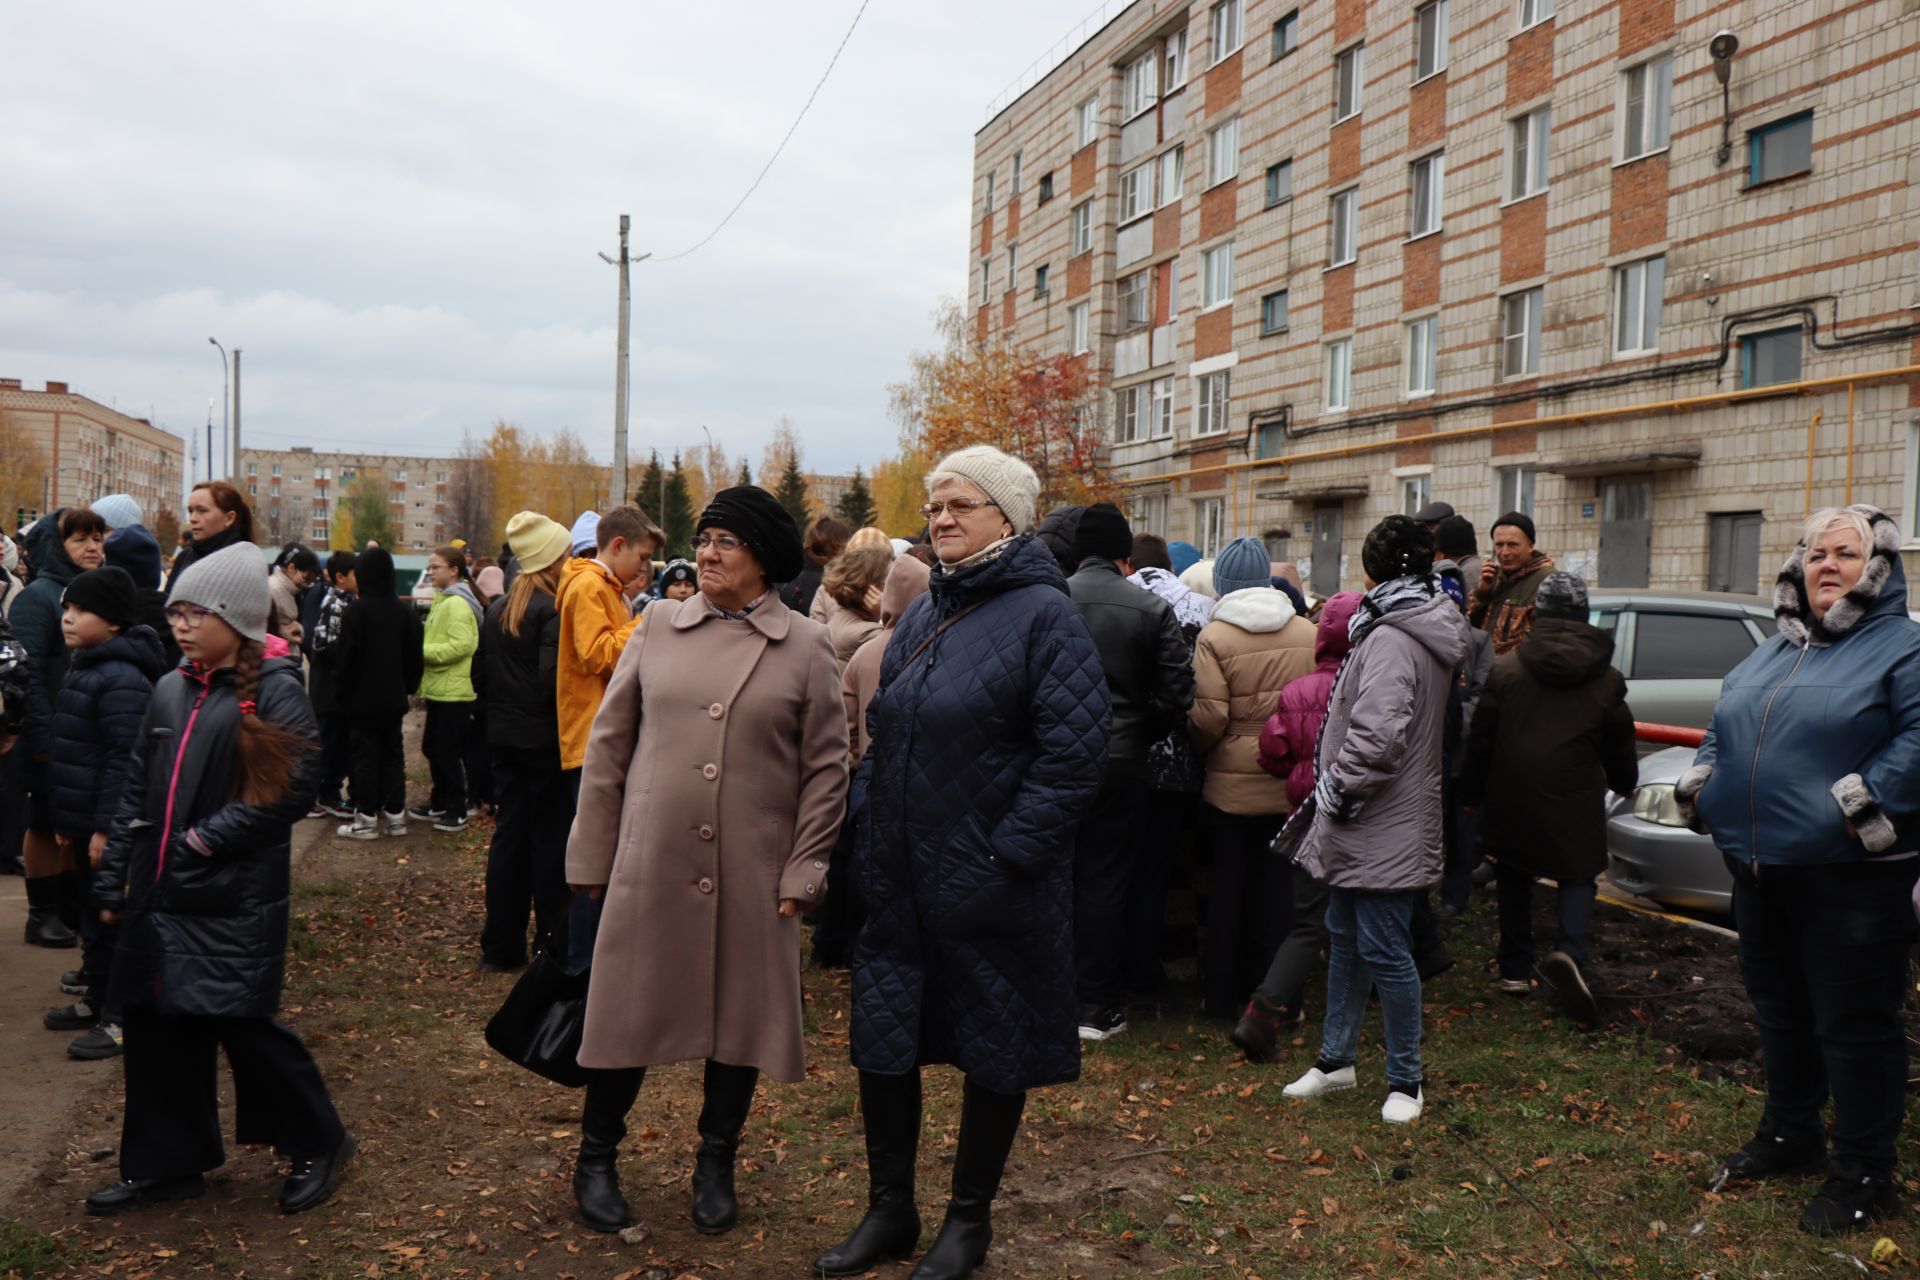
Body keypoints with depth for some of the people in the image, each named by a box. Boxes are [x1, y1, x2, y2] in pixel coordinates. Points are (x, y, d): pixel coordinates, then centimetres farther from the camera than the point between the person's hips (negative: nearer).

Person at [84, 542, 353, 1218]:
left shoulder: (274, 693, -10)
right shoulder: (171, 691, 11)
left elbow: (291, 789, -18)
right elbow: (137, 789, 14)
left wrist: (209, 838, -17)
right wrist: (113, 879, 12)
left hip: (235, 900, -7)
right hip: (160, 894, 7)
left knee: (243, 1025, -3)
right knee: (158, 1029, 11)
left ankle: (318, 1142, 17)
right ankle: (165, 1164, 27)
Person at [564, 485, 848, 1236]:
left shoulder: (805, 647, -1)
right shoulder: (660, 628, 4)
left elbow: (827, 768, 0)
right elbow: (609, 743, 6)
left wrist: (803, 869, -5)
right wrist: (591, 855, 4)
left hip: (752, 873, -1)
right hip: (651, 863, 1)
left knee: (740, 1017, 10)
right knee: (629, 1009, 9)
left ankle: (716, 1166, 28)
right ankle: (596, 1158, 28)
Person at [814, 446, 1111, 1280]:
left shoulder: (1044, 615, -12)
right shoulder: (924, 616, 11)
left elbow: (1073, 756, -17)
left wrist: (1004, 854, -17)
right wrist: (873, 833, 10)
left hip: (991, 892, -7)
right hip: (900, 881, 7)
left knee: (994, 1052, 9)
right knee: (882, 1041, 12)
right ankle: (889, 1211, 29)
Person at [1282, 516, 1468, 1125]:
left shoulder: (1391, 639, -20)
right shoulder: (1424, 629, 12)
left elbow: (1377, 731, -31)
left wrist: (1340, 788, -17)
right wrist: (1338, 792, 16)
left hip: (1384, 828, -11)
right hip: (1363, 827, 11)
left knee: (1384, 951, -1)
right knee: (1345, 937, 18)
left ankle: (1405, 1080, 12)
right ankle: (1336, 1059, 31)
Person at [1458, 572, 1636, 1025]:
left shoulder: (1506, 669, -2)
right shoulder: (1606, 679, 0)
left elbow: (1480, 740, 0)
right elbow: (1620, 746, 9)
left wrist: (1471, 793, 10)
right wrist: (1625, 783, 29)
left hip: (1512, 797, 1)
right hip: (1574, 801, -1)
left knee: (1515, 878, 15)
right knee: (1577, 878, 8)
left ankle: (1515, 970, 19)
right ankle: (1568, 953, -18)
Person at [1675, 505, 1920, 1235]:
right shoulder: (1772, 655, 16)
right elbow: (1723, 731, 23)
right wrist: (1700, 783, 8)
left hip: (1849, 875, -7)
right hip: (1760, 867, 7)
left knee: (1854, 1021, 1)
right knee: (1779, 1007, 19)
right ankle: (1788, 1133, 36)